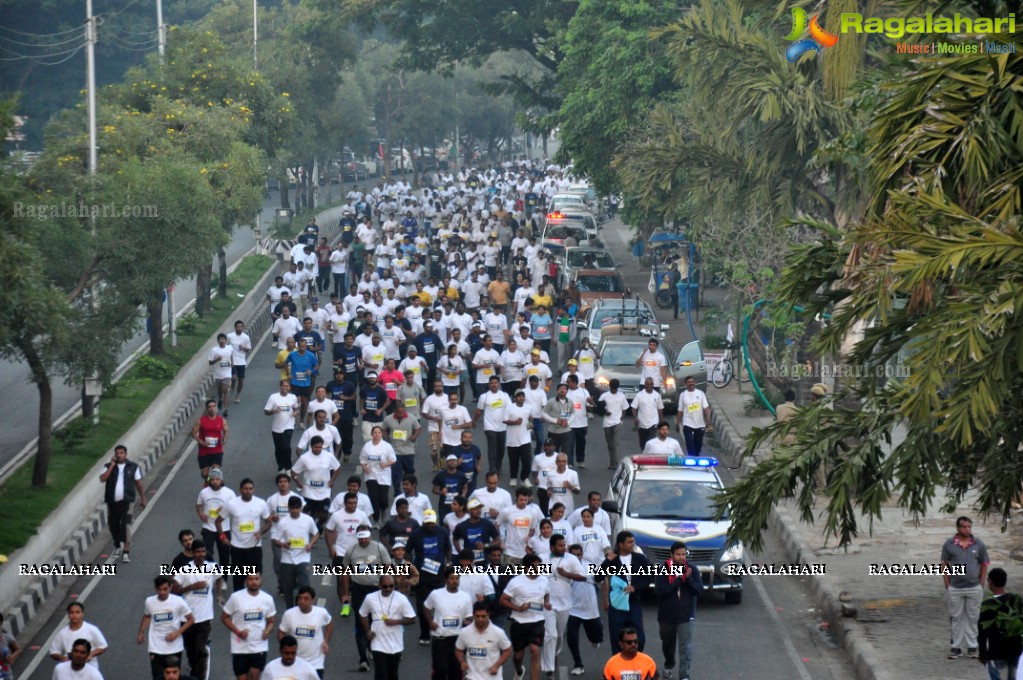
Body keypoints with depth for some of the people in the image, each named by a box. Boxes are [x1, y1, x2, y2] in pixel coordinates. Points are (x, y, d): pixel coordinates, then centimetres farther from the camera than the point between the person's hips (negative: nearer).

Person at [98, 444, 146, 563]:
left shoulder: (133, 467, 3)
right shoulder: (109, 467, 4)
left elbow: (138, 484, 8)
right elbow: (102, 479, -13)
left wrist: (142, 498, 9)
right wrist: (112, 466, -13)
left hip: (126, 501, -3)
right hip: (112, 502, 3)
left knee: (125, 526, -12)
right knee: (113, 526, 10)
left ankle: (126, 552, -11)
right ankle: (117, 547, 33)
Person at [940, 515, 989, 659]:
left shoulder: (978, 545, 1)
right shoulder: (949, 545, -1)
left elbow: (984, 565, 6)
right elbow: (944, 566, 3)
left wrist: (982, 586, 1)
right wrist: (947, 586, -2)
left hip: (974, 588, 0)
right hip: (955, 589, 0)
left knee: (973, 618, 6)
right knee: (956, 618, 6)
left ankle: (972, 647, 15)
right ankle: (956, 647, 14)